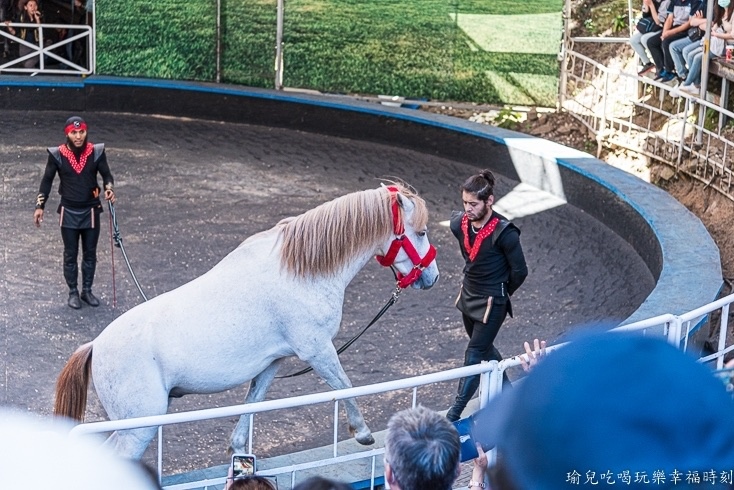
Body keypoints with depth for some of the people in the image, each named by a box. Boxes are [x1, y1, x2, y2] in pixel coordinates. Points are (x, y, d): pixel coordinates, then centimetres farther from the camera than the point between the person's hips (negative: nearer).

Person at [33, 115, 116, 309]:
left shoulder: (96, 152, -8)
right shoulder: (57, 155, -9)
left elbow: (106, 174, 1)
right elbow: (47, 180, 0)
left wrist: (109, 188, -21)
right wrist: (40, 206, -2)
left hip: (90, 211, 1)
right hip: (68, 212, -1)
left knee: (90, 254, 11)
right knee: (70, 255, 8)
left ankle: (87, 290, 25)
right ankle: (73, 292, 20)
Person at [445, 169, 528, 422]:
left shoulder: (504, 233, -26)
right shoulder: (459, 223, -8)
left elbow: (519, 271, -14)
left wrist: (500, 294, -1)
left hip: (491, 302, -7)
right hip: (468, 295, 7)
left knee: (474, 355, -3)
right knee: (484, 347, 24)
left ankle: (455, 413, 3)